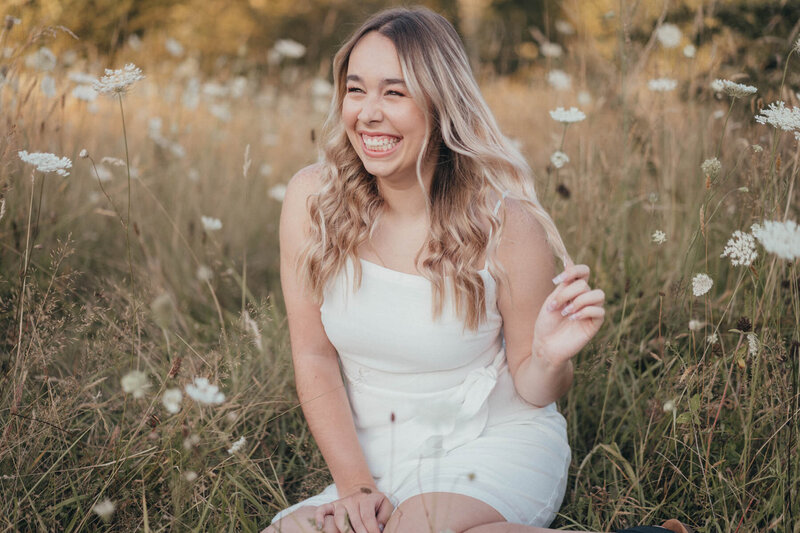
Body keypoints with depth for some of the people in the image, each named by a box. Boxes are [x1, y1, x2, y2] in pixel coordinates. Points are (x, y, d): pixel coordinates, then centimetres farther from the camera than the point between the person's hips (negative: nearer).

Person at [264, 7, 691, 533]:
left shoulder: (508, 225, -15)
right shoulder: (312, 199, -9)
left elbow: (533, 389, -4)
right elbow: (314, 357, -3)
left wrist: (552, 357, -27)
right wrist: (355, 483, -10)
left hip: (496, 448, -2)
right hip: (377, 463, 3)